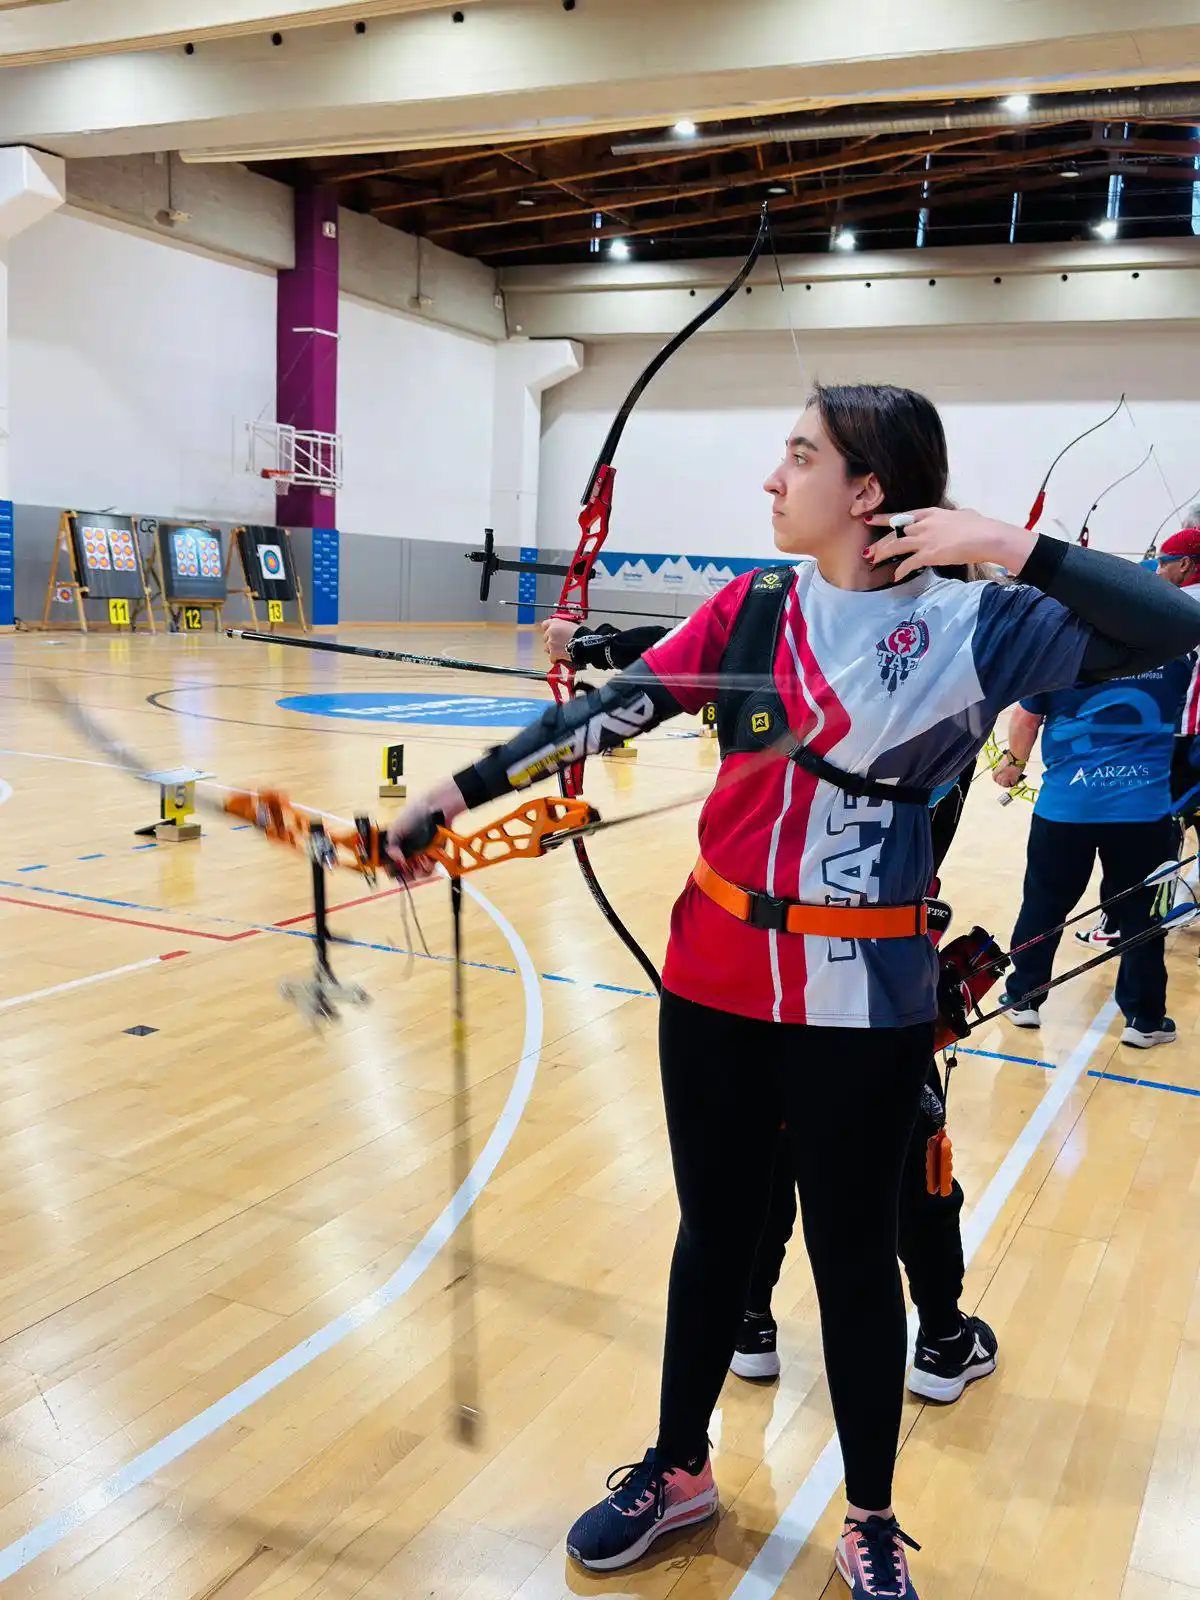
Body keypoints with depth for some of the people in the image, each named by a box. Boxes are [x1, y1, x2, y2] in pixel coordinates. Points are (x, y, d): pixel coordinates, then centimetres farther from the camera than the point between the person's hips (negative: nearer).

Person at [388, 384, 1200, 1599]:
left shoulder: (972, 625, -8)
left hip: (863, 1005, -3)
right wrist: (451, 795, -4)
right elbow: (611, 711, -1)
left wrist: (1003, 544, -20)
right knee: (715, 1230, 18)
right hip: (715, 981, 3)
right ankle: (678, 1469, 41)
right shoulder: (750, 608, 1)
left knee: (853, 1255, 12)